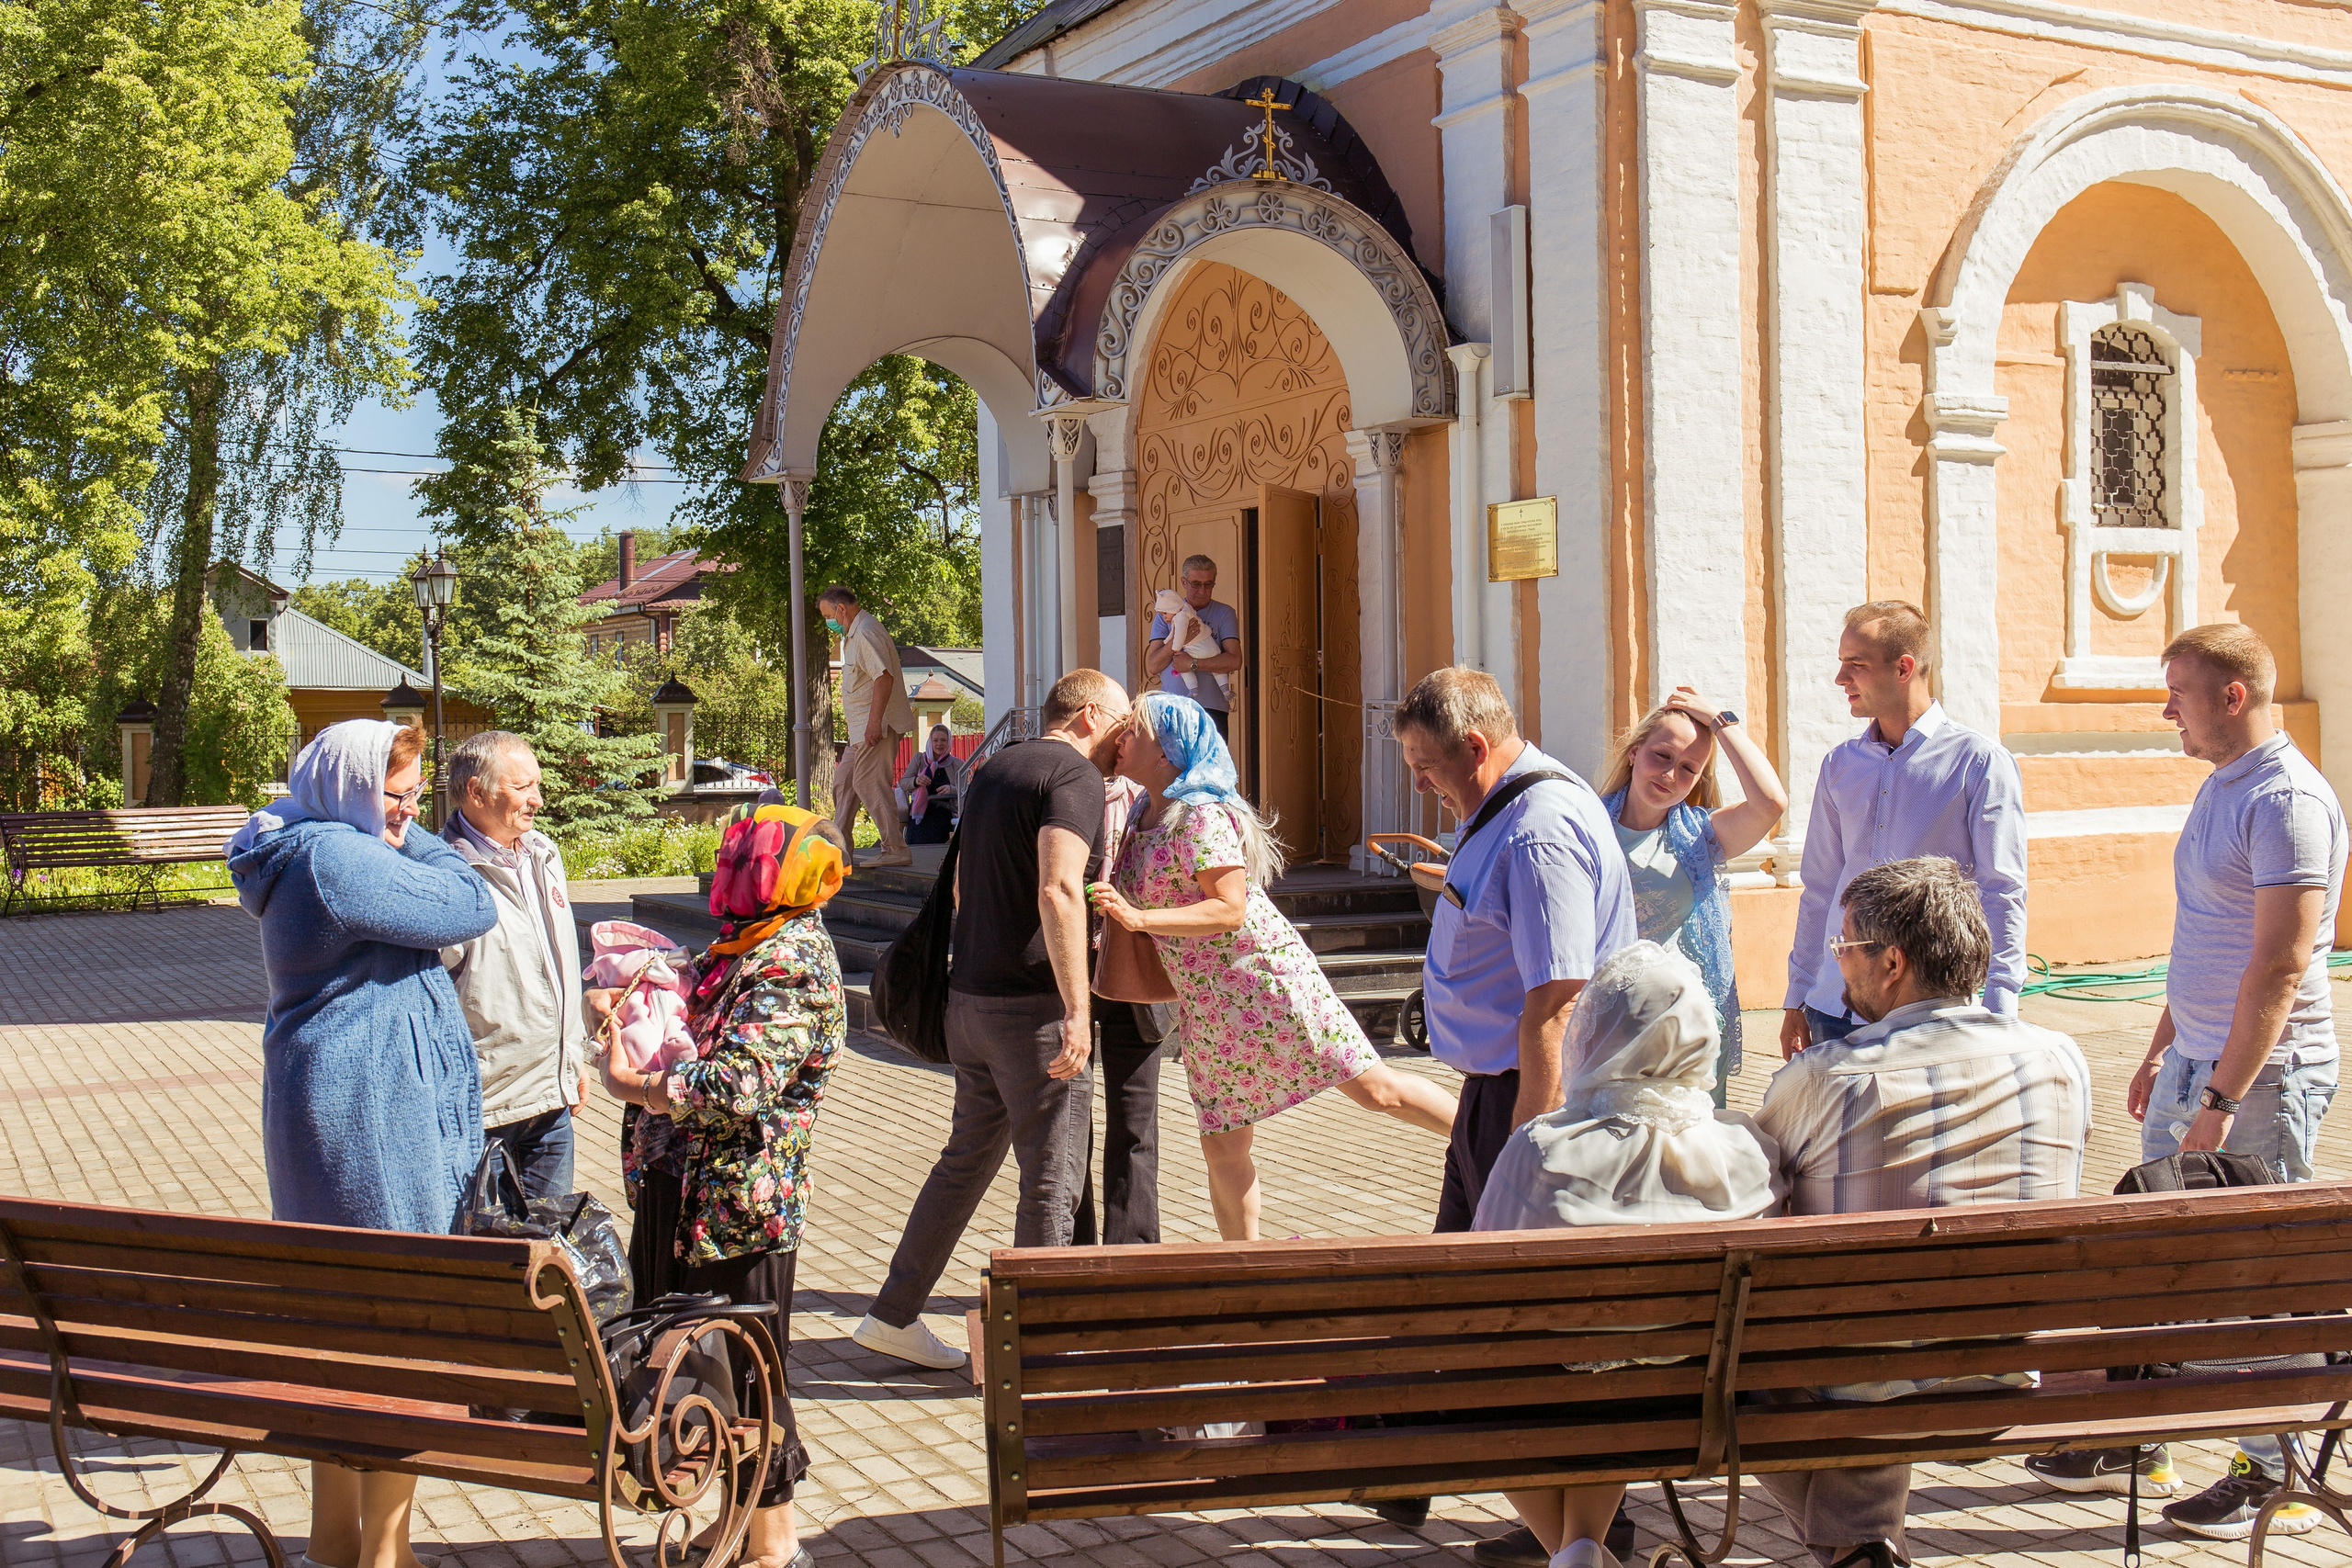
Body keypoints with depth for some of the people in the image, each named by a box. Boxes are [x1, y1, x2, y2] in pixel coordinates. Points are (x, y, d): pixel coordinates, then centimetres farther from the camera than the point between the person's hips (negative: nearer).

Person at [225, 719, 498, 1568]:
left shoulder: (310, 851, 15)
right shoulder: (337, 859, -19)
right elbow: (470, 908, -15)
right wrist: (409, 838, -6)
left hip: (323, 1118, 11)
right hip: (375, 1121, -11)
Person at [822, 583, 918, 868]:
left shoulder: (866, 633, -15)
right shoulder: (853, 634, 20)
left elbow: (884, 676, -26)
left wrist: (874, 722, -29)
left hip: (876, 726, -11)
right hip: (861, 727, 11)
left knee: (870, 783, -11)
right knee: (844, 780, 17)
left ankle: (896, 850, -10)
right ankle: (839, 843, 26)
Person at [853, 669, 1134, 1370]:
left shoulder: (994, 768, 16)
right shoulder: (1075, 776, -11)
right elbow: (1058, 891, -25)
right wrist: (1076, 1007, -27)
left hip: (971, 997, 9)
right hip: (1034, 1005, -9)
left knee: (967, 1159, 19)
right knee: (1051, 1180, 1)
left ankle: (894, 1315, 24)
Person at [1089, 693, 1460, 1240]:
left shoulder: (1200, 815, -16)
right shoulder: (1144, 818, 11)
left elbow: (1231, 909, -22)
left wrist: (1139, 918, -27)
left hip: (1265, 980, -9)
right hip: (1204, 1005, 9)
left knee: (1374, 1088, -4)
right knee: (1222, 1148, 9)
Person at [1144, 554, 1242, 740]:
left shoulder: (1224, 613, 7)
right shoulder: (1166, 615, 12)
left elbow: (1234, 660, -6)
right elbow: (1152, 666, 2)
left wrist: (1193, 664, -12)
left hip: (1211, 706, -1)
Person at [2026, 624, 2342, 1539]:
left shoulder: (2288, 800, -18)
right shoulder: (2220, 786, 13)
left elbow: (2280, 967, -23)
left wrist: (2222, 1101, -23)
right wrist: (2163, 1051, 22)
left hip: (2261, 1074, -9)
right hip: (2195, 1062, 9)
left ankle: (2276, 1479, 12)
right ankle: (2139, 1445, 26)